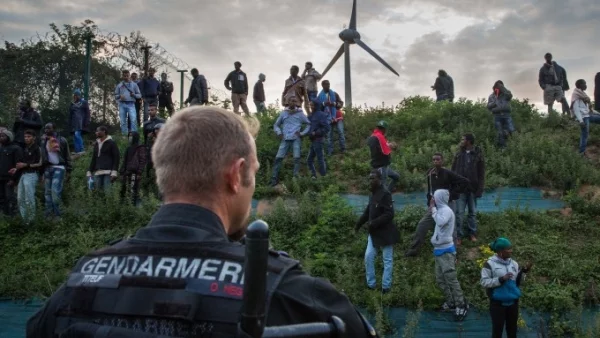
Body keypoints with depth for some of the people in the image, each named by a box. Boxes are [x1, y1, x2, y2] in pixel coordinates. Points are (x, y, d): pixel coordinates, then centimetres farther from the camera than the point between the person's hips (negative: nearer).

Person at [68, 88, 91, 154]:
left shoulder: (84, 102, 4)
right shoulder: (72, 104, 16)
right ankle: (77, 151, 4)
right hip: (74, 122, 5)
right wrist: (70, 123, 14)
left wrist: (87, 122, -9)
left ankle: (81, 150, -17)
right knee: (75, 137, 1)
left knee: (77, 134, -21)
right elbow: (70, 115, 21)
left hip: (81, 122, -5)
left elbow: (87, 113, 0)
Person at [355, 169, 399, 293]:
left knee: (387, 260, 5)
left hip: (385, 233, -8)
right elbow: (368, 210, 19)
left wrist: (372, 224, -25)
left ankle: (386, 287, 13)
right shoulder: (373, 193, 9)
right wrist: (358, 224, 18)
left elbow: (389, 214, -25)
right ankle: (371, 284, 19)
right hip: (374, 233, 8)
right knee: (368, 257, 7)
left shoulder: (385, 194, -20)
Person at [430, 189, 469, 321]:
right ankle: (451, 302, 27)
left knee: (451, 279, -6)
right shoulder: (441, 210, 13)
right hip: (439, 250, 10)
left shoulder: (446, 210, -14)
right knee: (440, 280, 15)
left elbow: (440, 222, -35)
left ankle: (462, 306, 3)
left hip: (446, 251, -10)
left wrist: (433, 209, -25)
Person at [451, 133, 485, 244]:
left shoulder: (478, 155, -5)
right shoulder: (458, 154, 4)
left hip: (472, 189, -1)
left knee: (472, 212, 11)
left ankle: (472, 233, 22)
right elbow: (453, 171, 6)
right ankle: (459, 236, 6)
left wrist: (480, 190, -10)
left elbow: (481, 174, -5)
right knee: (459, 213, 0)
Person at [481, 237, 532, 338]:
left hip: (513, 302, 5)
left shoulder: (513, 263, 4)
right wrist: (501, 279, -23)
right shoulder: (490, 264, -12)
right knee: (497, 329, 4)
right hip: (498, 303, -5)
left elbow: (518, 282, 7)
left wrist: (523, 272, -8)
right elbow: (484, 282, -16)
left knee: (512, 328, 17)